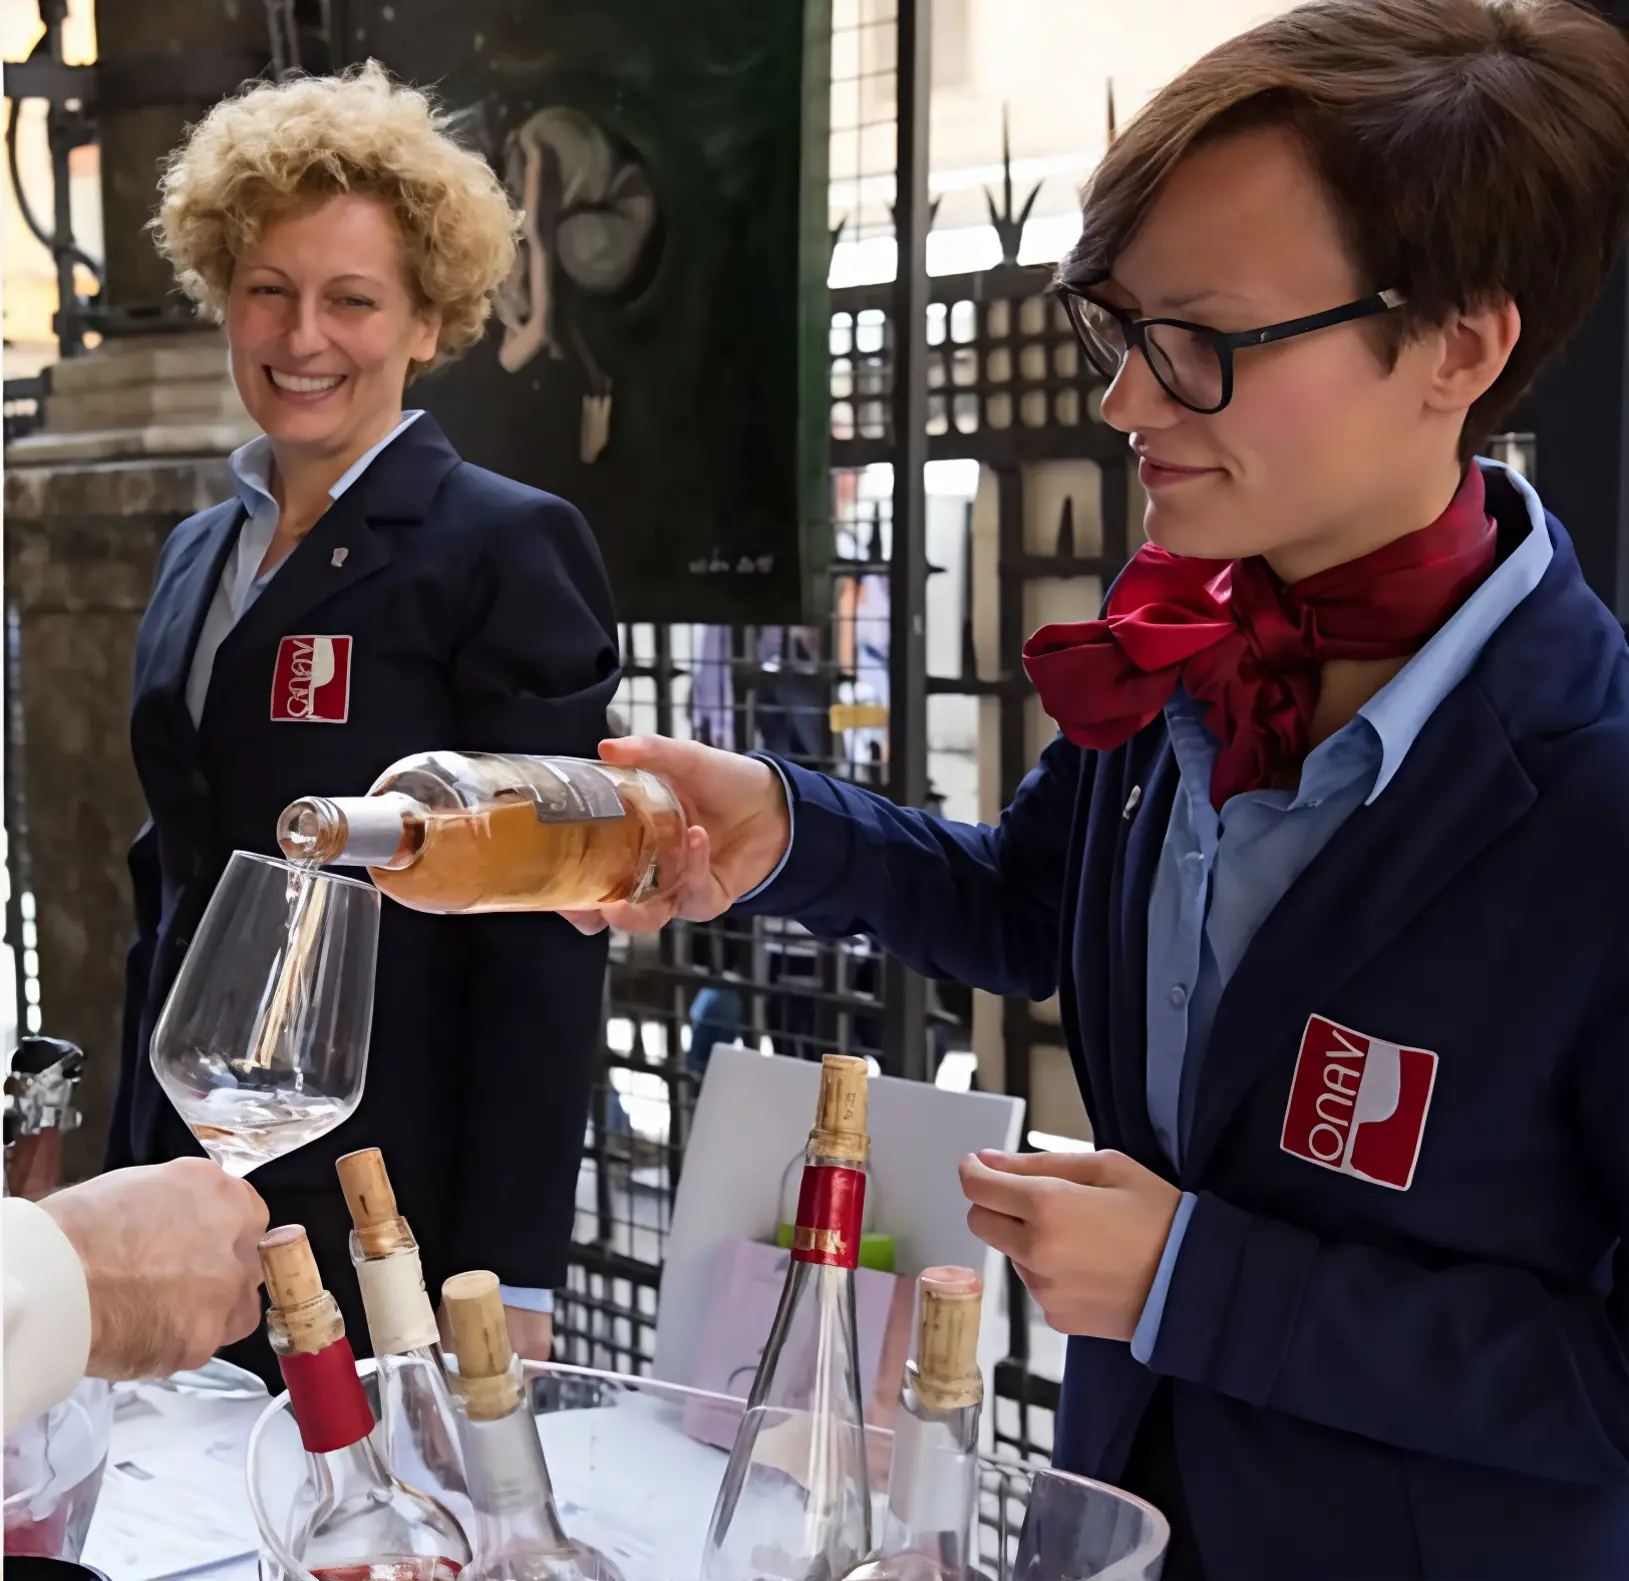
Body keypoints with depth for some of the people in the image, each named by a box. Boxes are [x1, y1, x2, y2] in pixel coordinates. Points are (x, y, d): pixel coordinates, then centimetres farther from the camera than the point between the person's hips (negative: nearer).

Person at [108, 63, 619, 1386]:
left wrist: (510, 1278, -16)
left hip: (397, 1227, -6)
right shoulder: (200, 554, 12)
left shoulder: (506, 549, -9)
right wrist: (126, 1186, 16)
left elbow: (545, 941, -13)